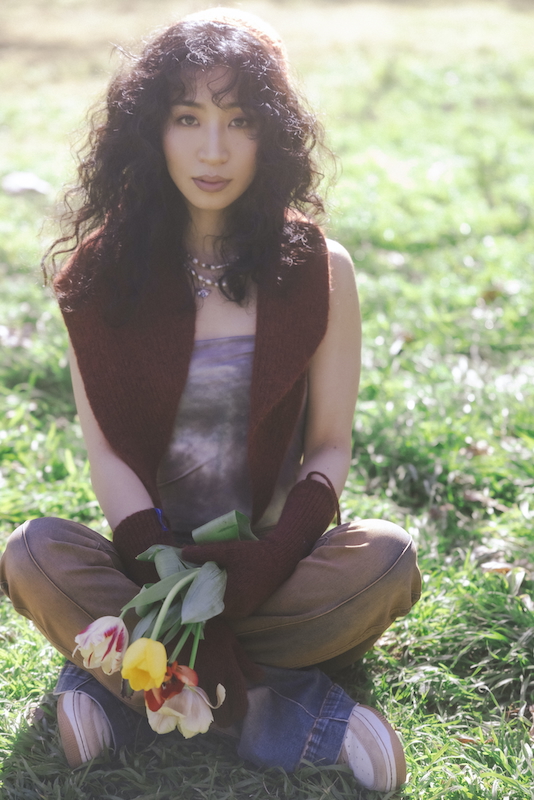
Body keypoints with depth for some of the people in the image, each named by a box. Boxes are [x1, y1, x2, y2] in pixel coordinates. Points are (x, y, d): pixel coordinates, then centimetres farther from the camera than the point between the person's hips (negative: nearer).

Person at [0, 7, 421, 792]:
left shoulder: (321, 269, -3)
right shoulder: (103, 270, -2)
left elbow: (330, 446, -2)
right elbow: (105, 448, -6)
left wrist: (272, 558, -21)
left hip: (269, 565, 0)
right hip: (150, 557, 0)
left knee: (386, 558, -29)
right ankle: (272, 711, -27)